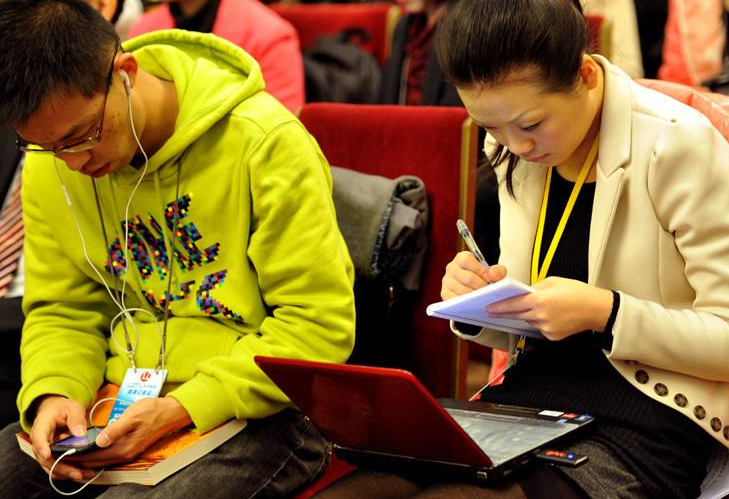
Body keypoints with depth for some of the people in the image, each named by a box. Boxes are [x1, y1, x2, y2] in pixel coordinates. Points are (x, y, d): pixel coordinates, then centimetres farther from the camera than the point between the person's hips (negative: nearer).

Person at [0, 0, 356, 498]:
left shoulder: (264, 142, -16)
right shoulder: (49, 166, 1)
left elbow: (320, 324, -15)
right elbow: (62, 311, 13)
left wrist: (184, 409, -22)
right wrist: (54, 392, -10)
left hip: (255, 413, -4)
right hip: (120, 406, 5)